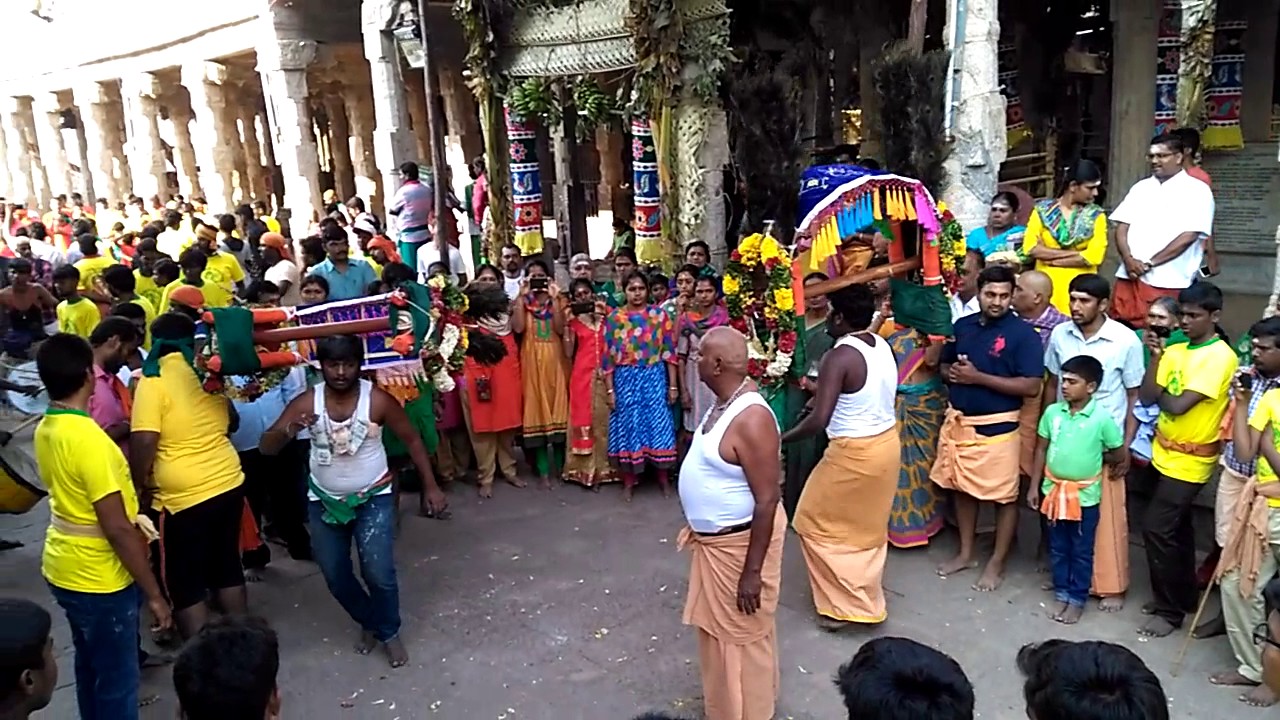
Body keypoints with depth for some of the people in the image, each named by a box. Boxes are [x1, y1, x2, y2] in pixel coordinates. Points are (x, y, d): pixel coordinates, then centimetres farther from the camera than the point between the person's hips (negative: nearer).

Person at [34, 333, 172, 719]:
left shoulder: (45, 429, 1)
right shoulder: (89, 439, -27)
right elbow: (118, 529, -25)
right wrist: (153, 593, -18)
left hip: (64, 569, 9)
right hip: (98, 579, -9)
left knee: (90, 665, 26)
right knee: (116, 682, 7)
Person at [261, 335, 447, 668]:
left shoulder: (378, 399, -17)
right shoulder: (306, 403, -12)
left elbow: (412, 440, -6)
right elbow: (266, 447, -15)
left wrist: (430, 486, -7)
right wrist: (289, 430, -38)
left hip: (373, 497, -3)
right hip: (325, 501, 3)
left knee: (378, 573, -10)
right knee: (335, 577, 12)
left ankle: (389, 632, 18)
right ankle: (368, 622, 40)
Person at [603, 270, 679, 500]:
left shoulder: (660, 315, 1)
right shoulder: (614, 318, 1)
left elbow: (669, 352, 1)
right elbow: (607, 356, 1)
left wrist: (673, 385, -2)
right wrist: (610, 389, -3)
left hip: (655, 378, 0)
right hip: (626, 380, 0)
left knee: (658, 425, 3)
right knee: (628, 426, 6)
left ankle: (663, 478, 18)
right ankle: (628, 481, 18)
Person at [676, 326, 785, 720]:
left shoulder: (750, 419, -29)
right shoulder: (724, 403, 1)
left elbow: (767, 501, -27)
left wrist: (752, 571, -24)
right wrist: (698, 526, 22)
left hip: (739, 542, -10)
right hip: (714, 537, 10)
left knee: (741, 636, 9)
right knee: (717, 628, 24)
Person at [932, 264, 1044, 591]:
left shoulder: (1023, 334, -12)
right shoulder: (962, 325, 5)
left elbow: (1032, 386, -18)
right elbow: (944, 365, 16)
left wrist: (978, 377, -20)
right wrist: (951, 373, -9)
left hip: (997, 426, -5)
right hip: (958, 420, 6)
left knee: (1004, 496, 5)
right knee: (962, 488, 16)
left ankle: (997, 564, 19)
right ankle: (965, 553, 31)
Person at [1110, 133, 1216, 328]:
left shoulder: (1197, 191, -1)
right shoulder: (1141, 187, 15)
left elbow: (1188, 236, -10)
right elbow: (1122, 227, 8)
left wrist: (1149, 264, -12)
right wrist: (1128, 259, -9)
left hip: (1167, 282, -4)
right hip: (1130, 277, 5)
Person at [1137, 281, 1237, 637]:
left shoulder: (1220, 357, -17)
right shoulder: (1176, 351, 6)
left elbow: (1177, 405, -24)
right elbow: (1146, 397, 0)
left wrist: (1159, 394, -3)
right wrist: (1155, 357, -10)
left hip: (1189, 461, -8)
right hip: (1165, 454, 8)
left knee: (1157, 529, -8)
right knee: (1175, 528, 18)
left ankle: (1170, 610, 6)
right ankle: (1182, 596, 33)